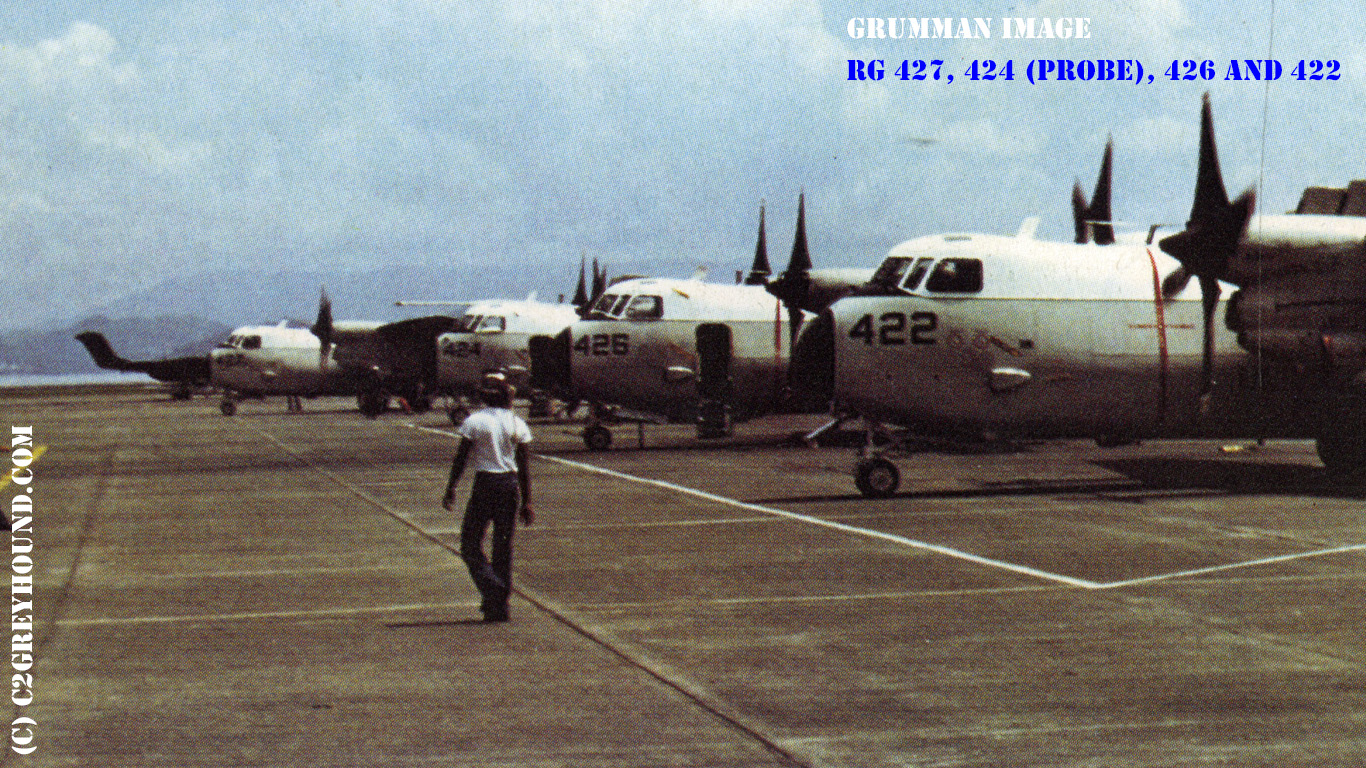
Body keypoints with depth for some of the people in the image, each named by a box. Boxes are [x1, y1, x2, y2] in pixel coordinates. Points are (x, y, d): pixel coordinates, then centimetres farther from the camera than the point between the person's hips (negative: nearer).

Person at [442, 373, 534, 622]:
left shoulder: (475, 421, -7)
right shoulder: (516, 424, 2)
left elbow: (461, 459, -5)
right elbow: (524, 467, 2)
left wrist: (450, 490, 4)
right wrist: (526, 502, 7)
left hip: (485, 484, -4)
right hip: (510, 484, 4)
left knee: (471, 544, 4)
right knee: (503, 545, 11)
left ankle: (492, 588, -16)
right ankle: (500, 602, 13)